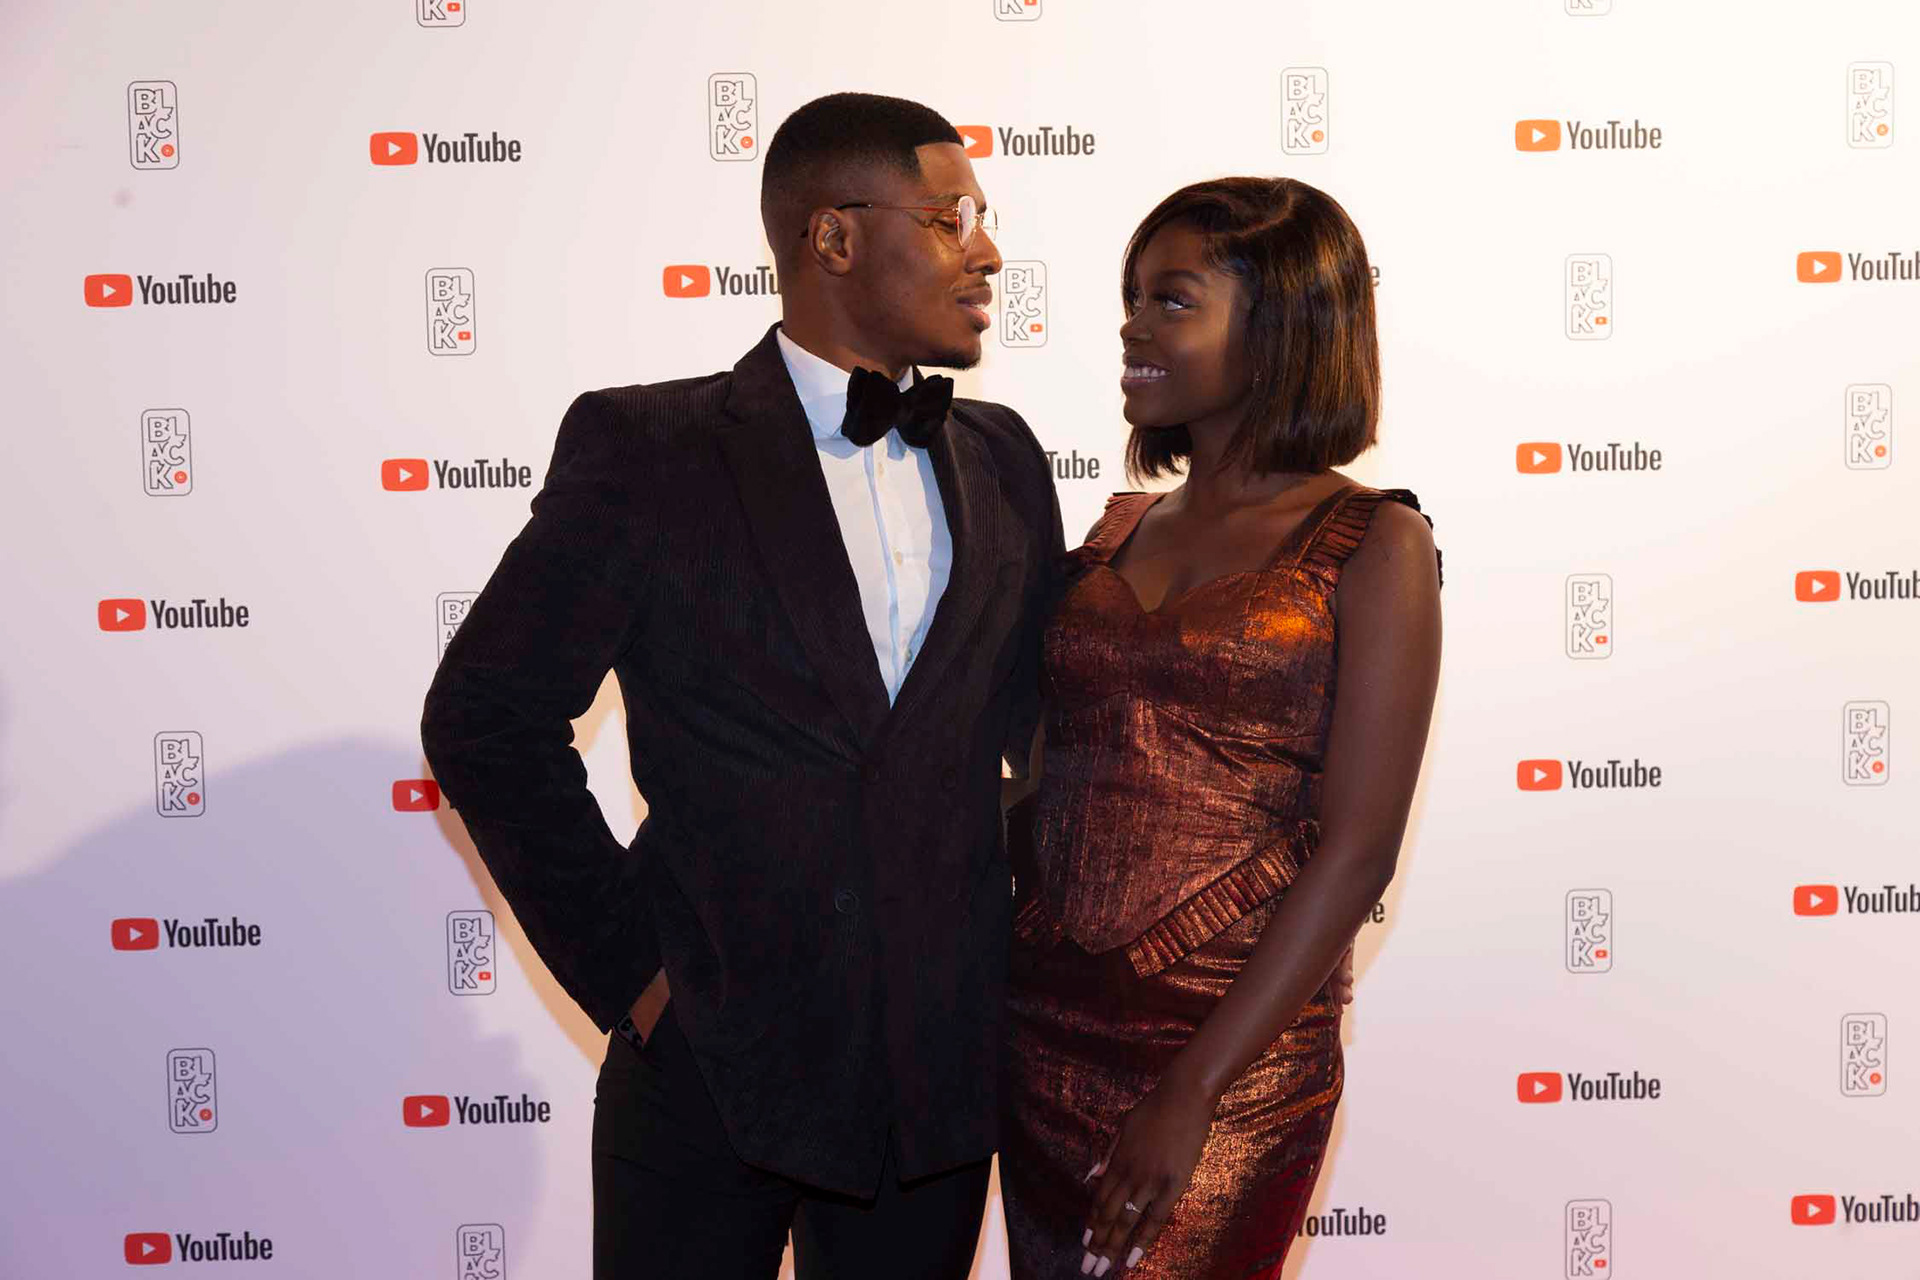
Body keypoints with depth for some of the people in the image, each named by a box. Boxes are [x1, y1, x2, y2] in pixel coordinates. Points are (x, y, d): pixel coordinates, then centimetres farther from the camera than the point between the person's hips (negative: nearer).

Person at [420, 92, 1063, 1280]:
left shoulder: (1001, 459, 6)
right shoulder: (645, 451, -8)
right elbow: (488, 722, -6)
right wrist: (624, 963, -7)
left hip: (942, 1069, 4)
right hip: (712, 1052, -4)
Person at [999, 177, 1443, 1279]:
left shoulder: (1374, 547, -6)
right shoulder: (1120, 532, 9)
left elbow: (1358, 849, -12)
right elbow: (1051, 776, 12)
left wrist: (1194, 1087, -16)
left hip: (1230, 1057, -5)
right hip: (1046, 1028, 5)